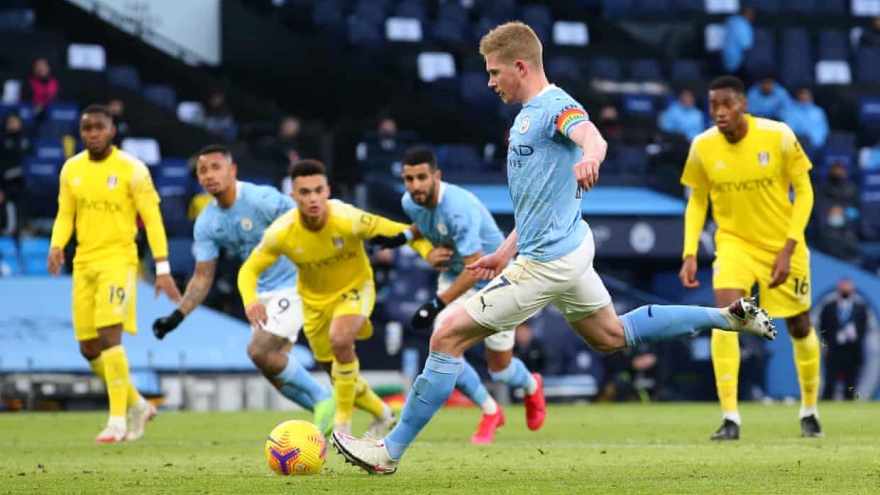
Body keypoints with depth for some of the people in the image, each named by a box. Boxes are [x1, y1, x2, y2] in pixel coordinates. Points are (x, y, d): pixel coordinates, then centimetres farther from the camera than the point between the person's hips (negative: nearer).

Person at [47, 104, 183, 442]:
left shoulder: (132, 169, -6)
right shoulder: (71, 169, 8)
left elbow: (152, 219, -6)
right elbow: (65, 214, 16)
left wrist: (163, 268, -10)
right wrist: (56, 246, -5)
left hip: (117, 259, -6)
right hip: (84, 262, 6)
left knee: (109, 335, -20)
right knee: (88, 347, 6)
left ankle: (117, 421, -15)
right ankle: (138, 406, 25)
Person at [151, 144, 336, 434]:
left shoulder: (262, 200, -20)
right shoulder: (206, 224, -1)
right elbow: (203, 277, 4)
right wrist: (177, 316, -8)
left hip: (294, 283, -7)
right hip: (262, 292, 7)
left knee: (259, 351, -20)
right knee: (274, 369, 5)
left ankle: (323, 399, -5)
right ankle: (327, 412, 22)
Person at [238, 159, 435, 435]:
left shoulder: (348, 220, -31)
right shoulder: (280, 233, -24)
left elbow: (400, 232, -22)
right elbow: (249, 270, -12)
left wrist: (431, 254, -40)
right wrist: (250, 300, -33)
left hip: (354, 288, -4)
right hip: (314, 298, 4)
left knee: (340, 339, -33)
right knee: (333, 370, 13)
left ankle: (343, 424, -16)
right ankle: (383, 415, 43)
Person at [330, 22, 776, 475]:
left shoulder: (554, 106, -17)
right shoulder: (528, 115, 13)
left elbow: (592, 137, -40)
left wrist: (589, 157, -63)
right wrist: (507, 251, 22)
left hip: (547, 261, -11)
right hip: (567, 248, 11)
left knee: (448, 337, -10)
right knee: (611, 336, 26)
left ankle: (390, 451, -6)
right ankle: (727, 317, 26)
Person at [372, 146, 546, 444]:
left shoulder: (458, 208, -35)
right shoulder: (410, 203, -12)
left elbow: (476, 268, -33)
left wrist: (438, 304, -34)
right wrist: (405, 236, -9)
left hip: (493, 281, -6)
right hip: (455, 276, 6)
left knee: (500, 371, 2)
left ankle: (531, 386, 42)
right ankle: (490, 412, 11)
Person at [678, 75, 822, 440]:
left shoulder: (778, 137, -18)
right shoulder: (703, 147, -11)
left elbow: (804, 191, -9)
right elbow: (697, 201, 3)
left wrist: (788, 248, -18)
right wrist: (690, 254, -8)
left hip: (781, 244, 0)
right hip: (734, 242, 0)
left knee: (800, 328, 9)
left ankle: (809, 411, 33)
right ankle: (730, 418, -22)